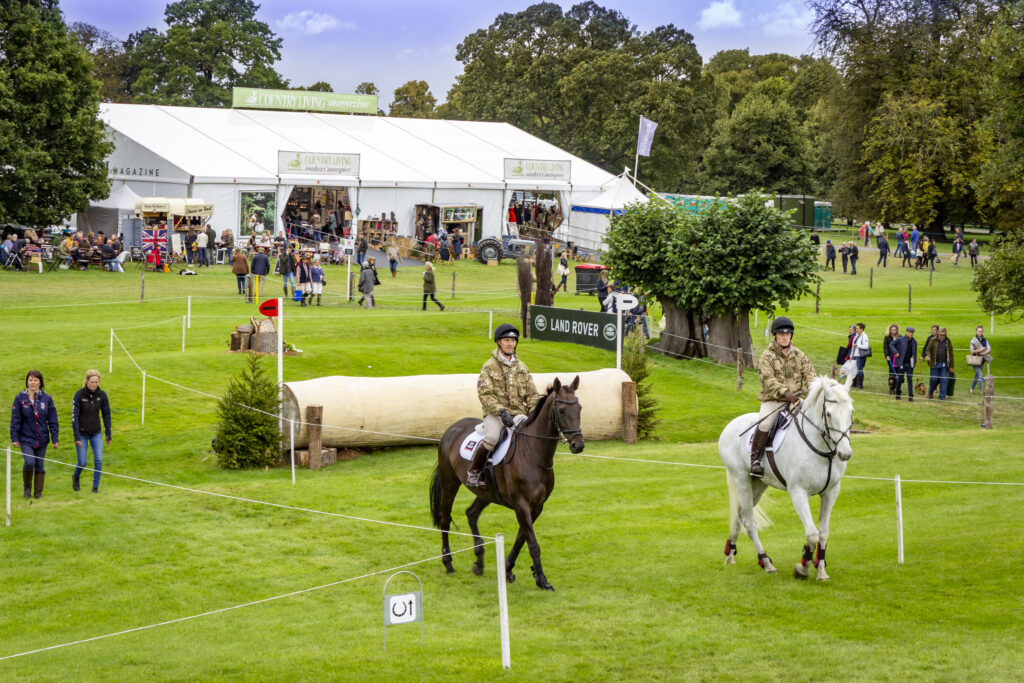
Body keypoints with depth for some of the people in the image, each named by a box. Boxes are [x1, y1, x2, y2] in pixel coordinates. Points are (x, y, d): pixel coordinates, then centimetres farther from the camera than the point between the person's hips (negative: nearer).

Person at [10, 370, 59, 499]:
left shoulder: (46, 399, -1)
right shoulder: (20, 398, -4)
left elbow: (53, 421, 2)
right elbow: (15, 420, -1)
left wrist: (55, 439, -1)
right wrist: (14, 438, -6)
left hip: (42, 439, 2)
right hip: (26, 439, -2)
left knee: (40, 465, 6)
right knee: (29, 462, -17)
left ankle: (38, 491, 20)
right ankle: (27, 487, 7)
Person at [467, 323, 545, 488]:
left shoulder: (522, 367, 16)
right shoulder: (489, 366, 1)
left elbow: (531, 394, 15)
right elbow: (485, 395, -9)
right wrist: (501, 411, -24)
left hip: (519, 414, 4)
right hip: (495, 414, -4)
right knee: (492, 437, -35)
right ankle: (473, 472, -15)